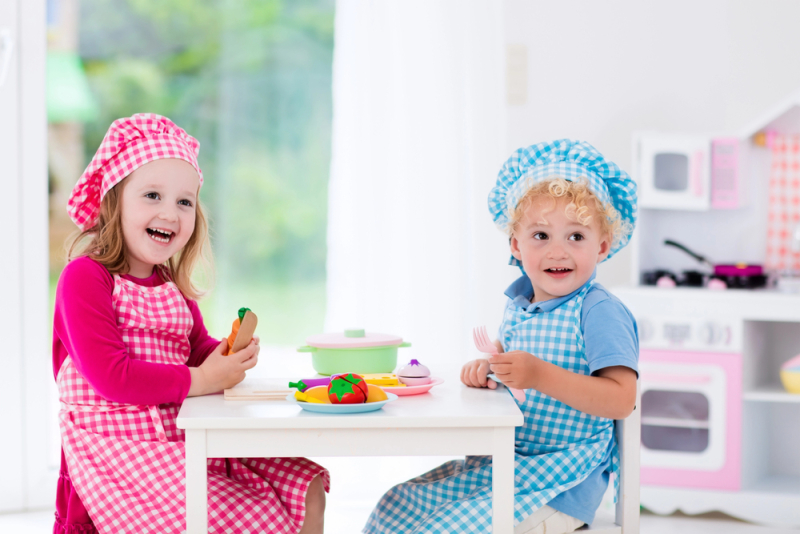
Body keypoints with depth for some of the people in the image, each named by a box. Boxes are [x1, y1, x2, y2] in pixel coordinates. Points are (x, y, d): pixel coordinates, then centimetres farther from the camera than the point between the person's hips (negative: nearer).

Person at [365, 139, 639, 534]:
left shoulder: (600, 312, -16)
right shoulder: (519, 304, 9)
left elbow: (621, 400, -24)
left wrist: (541, 375, -30)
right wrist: (486, 366, 6)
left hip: (558, 488, -8)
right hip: (500, 465, 8)